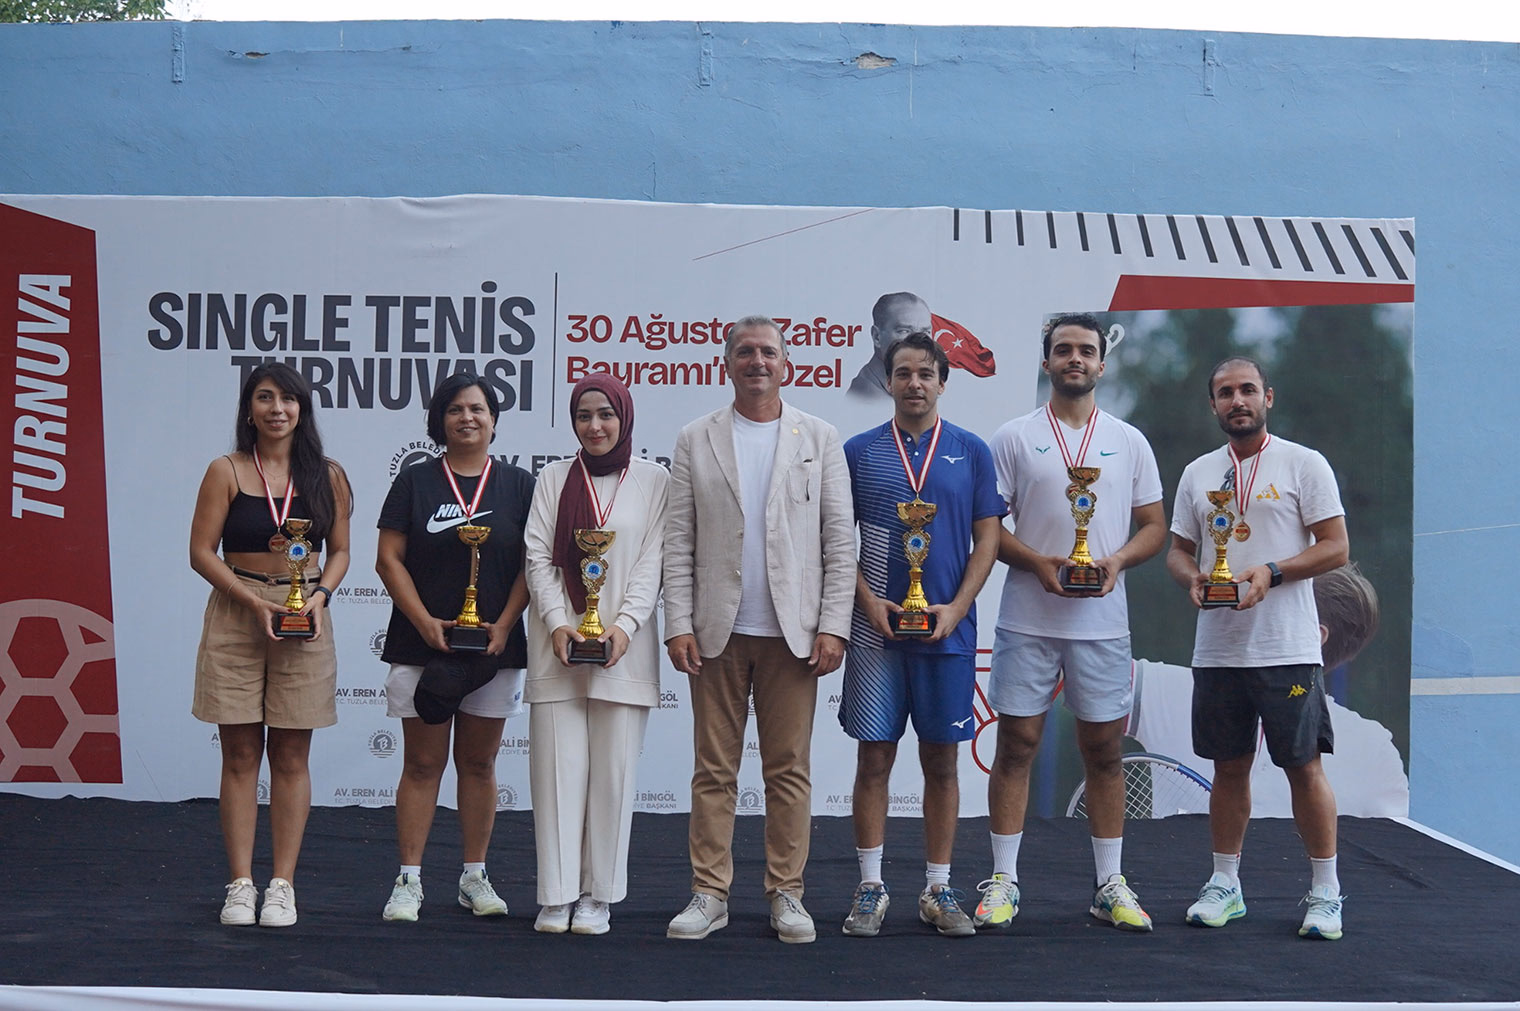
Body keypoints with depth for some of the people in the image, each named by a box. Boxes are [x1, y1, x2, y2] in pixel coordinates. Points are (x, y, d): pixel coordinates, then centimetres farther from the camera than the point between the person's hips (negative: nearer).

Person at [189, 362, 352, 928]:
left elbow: (340, 551, 10)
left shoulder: (326, 476, 6)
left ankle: (283, 885, 9)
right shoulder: (227, 472, 1)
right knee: (241, 755, 2)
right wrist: (253, 601, -14)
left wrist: (320, 596, -9)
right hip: (235, 616, -1)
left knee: (291, 757, 4)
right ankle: (241, 885, 7)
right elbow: (201, 552, -2)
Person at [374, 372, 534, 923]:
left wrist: (503, 626, -9)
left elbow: (532, 564, 4)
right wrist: (426, 623, -10)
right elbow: (389, 558, 1)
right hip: (423, 646, -1)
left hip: (494, 649, 1)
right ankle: (409, 880, 4)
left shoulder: (518, 485, 7)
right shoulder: (415, 481, 6)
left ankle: (474, 877, 16)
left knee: (479, 762, 8)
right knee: (422, 763, 1)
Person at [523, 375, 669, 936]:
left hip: (623, 645, -1)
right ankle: (556, 895, 3)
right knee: (557, 767, -1)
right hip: (557, 644, 1)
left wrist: (624, 625, -12)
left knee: (613, 769, -1)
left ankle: (598, 895, 7)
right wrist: (557, 623, -8)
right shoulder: (553, 478, 12)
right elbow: (538, 557, 6)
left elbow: (653, 561, 1)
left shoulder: (652, 480, 7)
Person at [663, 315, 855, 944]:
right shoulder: (695, 441, 8)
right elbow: (678, 543, 5)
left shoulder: (820, 439, 8)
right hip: (717, 632, 0)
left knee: (790, 769, 3)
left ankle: (786, 894, 11)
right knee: (714, 769, 3)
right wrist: (678, 625, -4)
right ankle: (709, 894, 9)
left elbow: (839, 540, 5)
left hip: (792, 632, 0)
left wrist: (833, 626, -4)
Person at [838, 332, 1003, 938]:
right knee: (874, 757, 1)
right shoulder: (860, 452, 5)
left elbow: (987, 538, 4)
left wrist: (955, 608, -8)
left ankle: (939, 890, 13)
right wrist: (868, 601, -9)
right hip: (876, 629, 0)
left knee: (942, 760, 5)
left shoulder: (971, 452, 6)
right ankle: (870, 889, 8)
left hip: (947, 630, 0)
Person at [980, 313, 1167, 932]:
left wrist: (1118, 560, -9)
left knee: (1104, 750, 6)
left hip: (1102, 621, 2)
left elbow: (1154, 525, 11)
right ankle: (1003, 881, 8)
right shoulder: (1014, 439, 4)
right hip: (1028, 619, -2)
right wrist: (1036, 561, -15)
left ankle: (1110, 885, 15)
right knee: (1017, 744, 1)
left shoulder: (1129, 442, 10)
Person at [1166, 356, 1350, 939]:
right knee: (1229, 767, 11)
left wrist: (1271, 572, -18)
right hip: (1216, 648, 4)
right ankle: (1225, 885, 20)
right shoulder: (1197, 474, 13)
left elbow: (1336, 547, -5)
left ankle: (1325, 892, 8)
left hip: (1287, 649, -4)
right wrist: (1192, 579, -7)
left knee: (1304, 766, -1)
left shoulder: (1304, 464, -1)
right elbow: (1177, 550, 16)